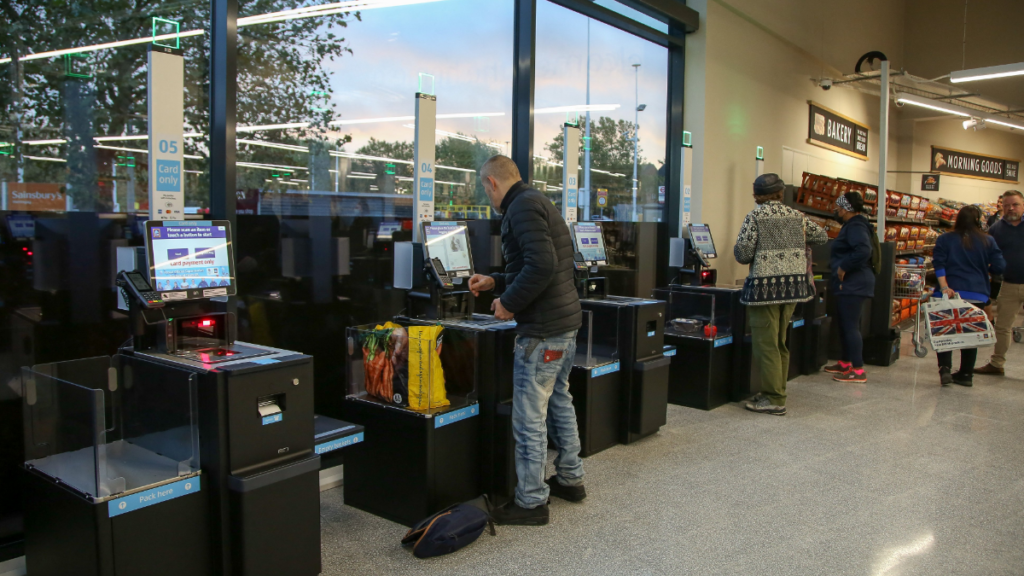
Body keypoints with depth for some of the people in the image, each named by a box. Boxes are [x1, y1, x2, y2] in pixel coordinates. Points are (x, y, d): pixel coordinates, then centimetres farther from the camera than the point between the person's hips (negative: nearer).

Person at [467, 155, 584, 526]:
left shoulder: (522, 207, -14)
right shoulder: (538, 203, 19)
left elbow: (541, 265, -27)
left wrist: (509, 303, -16)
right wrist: (495, 283, 21)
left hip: (542, 329, -11)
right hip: (566, 321, 11)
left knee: (529, 418, -1)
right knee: (558, 401, 22)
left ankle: (532, 501, 10)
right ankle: (570, 479, 36)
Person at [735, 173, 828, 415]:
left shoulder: (754, 216, -5)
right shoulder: (797, 216, 9)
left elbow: (742, 253, -11)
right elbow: (822, 236, 21)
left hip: (765, 286, -6)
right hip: (793, 284, 6)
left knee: (766, 344, 0)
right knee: (780, 343, 16)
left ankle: (774, 400, 2)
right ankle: (777, 392, 23)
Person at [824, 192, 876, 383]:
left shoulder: (855, 227, -16)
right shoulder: (851, 225, 18)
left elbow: (863, 251, -30)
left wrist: (843, 268, -23)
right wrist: (835, 263, 15)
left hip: (853, 285, -11)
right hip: (849, 284, 11)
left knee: (851, 326, -9)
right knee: (844, 325, 18)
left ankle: (858, 371, -7)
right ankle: (845, 363, 28)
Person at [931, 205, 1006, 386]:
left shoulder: (945, 239, 1)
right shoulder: (988, 241, 2)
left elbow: (939, 264, -9)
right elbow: (999, 267, -1)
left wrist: (944, 287, -13)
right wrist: (982, 268, 19)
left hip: (952, 293, -1)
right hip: (978, 295, 1)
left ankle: (945, 368, -12)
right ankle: (966, 374, 16)